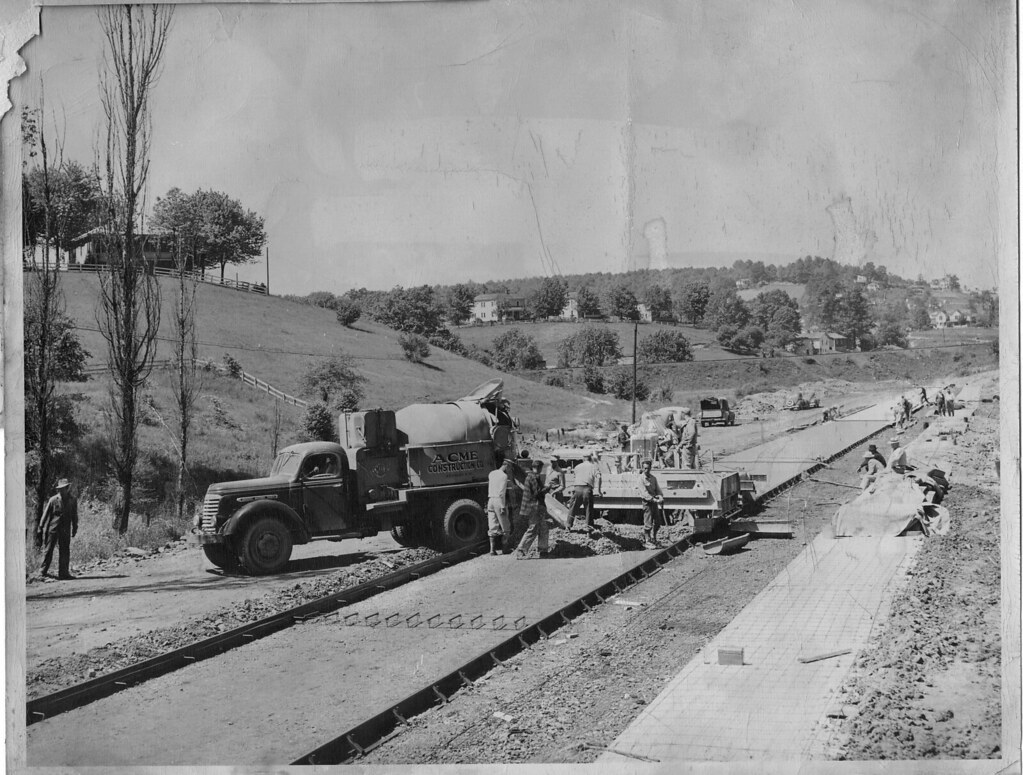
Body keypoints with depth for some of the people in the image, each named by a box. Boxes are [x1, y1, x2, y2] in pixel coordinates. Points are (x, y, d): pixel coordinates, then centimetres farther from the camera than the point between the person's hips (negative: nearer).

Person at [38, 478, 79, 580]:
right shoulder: (53, 500, -6)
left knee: (65, 551, 1)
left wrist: (75, 528, 13)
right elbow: (45, 514, 0)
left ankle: (63, 572, 6)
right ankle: (43, 571, 11)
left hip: (65, 530, 3)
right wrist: (40, 528, 0)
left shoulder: (73, 500, 3)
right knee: (49, 550, 2)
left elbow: (74, 515, 13)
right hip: (52, 528, -3)